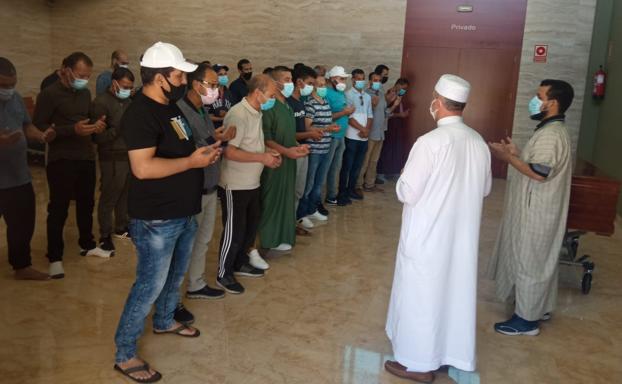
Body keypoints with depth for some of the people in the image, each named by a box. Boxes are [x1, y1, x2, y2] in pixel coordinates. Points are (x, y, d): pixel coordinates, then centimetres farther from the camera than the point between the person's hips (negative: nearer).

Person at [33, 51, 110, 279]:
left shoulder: (85, 93, 11)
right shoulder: (49, 94, -9)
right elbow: (38, 128, -14)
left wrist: (97, 125, 0)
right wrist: (73, 130, -24)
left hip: (86, 158, 6)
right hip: (61, 160, -6)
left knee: (86, 204, 15)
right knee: (58, 209, -3)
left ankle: (87, 245, 31)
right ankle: (55, 257, 6)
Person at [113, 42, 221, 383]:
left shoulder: (170, 107, 11)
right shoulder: (141, 114, -20)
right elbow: (143, 167, -30)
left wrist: (203, 150, 6)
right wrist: (192, 161, -23)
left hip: (183, 213, 10)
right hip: (156, 219, -10)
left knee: (175, 275, 24)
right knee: (149, 285, -1)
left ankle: (164, 321, 47)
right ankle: (124, 355, 14)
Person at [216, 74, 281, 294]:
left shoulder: (256, 113, 9)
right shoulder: (238, 114, -21)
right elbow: (229, 151, -27)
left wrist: (268, 153, 3)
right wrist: (262, 158, -25)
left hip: (252, 183, 9)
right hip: (235, 186, -9)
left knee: (251, 226, 20)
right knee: (234, 231, 2)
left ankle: (240, 264, 37)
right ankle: (224, 275, 18)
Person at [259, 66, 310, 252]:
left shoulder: (288, 107, 13)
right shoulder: (269, 107, -15)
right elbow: (265, 138, -20)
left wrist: (298, 146, 6)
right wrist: (286, 151, -25)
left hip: (289, 161, 9)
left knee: (286, 198, 14)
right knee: (273, 199, -1)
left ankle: (282, 236, 25)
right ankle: (271, 239, 9)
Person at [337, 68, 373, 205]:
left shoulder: (367, 97, 14)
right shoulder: (348, 95, -6)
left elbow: (370, 115, 13)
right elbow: (348, 116, -12)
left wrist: (367, 130, -4)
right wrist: (362, 129, -12)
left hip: (364, 137, 6)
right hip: (352, 136, -6)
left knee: (357, 165, 12)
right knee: (347, 166, -1)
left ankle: (351, 189, 24)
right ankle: (342, 193, 5)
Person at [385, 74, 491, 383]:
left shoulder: (430, 142, -21)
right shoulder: (479, 143, 1)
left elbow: (406, 193, -17)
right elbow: (485, 189, 12)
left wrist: (404, 180, 3)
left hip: (428, 235, -6)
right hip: (462, 234, 7)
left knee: (421, 294, 7)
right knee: (456, 290, 18)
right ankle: (452, 353, 34)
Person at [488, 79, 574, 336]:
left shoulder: (550, 134, -21)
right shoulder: (553, 131, 12)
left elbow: (540, 173, -28)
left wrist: (508, 157, -20)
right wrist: (517, 154, 10)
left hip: (536, 212, -10)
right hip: (539, 210, 10)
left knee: (528, 262, -1)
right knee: (540, 261, 20)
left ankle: (527, 318, 10)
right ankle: (540, 306, 33)